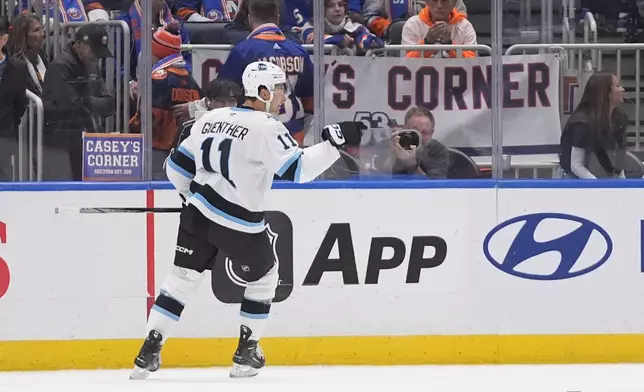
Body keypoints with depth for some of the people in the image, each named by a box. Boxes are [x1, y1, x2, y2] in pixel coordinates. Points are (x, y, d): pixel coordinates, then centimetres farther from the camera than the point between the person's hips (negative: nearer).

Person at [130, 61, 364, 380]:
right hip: (239, 226, -5)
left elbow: (177, 167, 12)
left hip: (198, 213, 5)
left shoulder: (211, 118, 7)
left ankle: (150, 352, 5)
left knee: (183, 277, 13)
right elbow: (297, 170, -22)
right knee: (263, 276, 18)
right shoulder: (266, 128, -15)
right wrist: (334, 142, -19)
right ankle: (246, 353, 20)